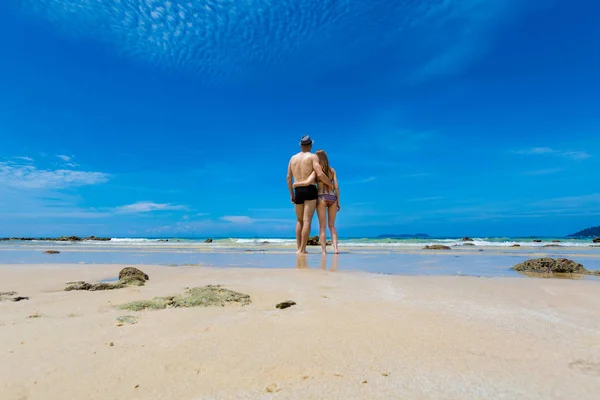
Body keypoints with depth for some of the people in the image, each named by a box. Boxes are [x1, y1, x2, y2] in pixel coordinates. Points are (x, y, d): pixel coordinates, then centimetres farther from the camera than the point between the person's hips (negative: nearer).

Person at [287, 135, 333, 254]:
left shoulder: (293, 158, 15)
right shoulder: (313, 156, 0)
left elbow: (289, 178, 14)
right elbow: (320, 174, -13)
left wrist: (291, 194, 20)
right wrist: (332, 185, 1)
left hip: (298, 191, 4)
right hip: (310, 190, -4)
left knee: (300, 221, 16)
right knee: (307, 221, -4)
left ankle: (298, 247, 12)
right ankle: (302, 249, -5)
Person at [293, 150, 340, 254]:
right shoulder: (332, 170, 10)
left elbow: (308, 182, -17)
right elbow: (336, 187, 5)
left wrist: (295, 184, 0)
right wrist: (338, 202, 9)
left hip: (322, 198, -3)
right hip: (332, 198, 3)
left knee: (322, 226, 4)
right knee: (332, 225, 14)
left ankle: (324, 250, 3)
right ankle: (335, 247, 1)